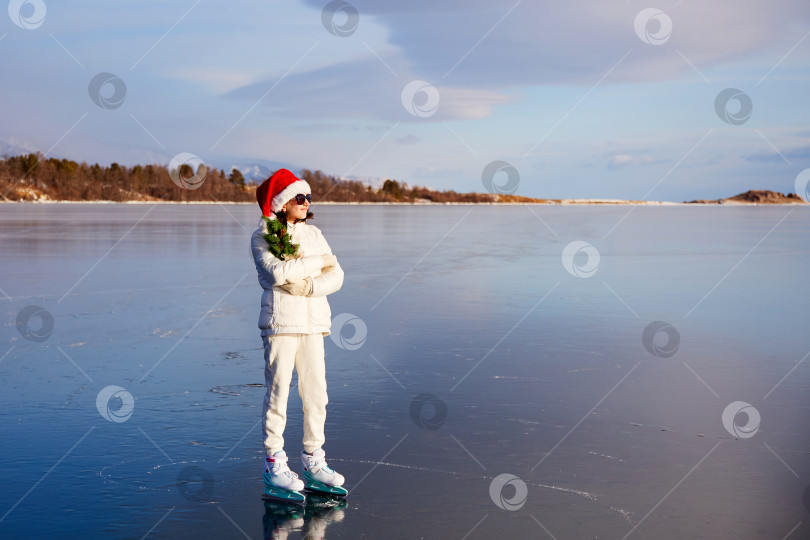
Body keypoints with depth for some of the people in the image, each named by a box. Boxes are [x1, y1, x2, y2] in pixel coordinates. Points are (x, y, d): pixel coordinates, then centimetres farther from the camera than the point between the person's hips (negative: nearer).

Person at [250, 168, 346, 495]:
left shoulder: (314, 234, 13)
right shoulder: (261, 238, -1)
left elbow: (336, 276, 5)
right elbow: (277, 272, -19)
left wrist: (308, 286, -14)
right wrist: (319, 261, -8)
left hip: (313, 321, 5)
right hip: (280, 321, -5)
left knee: (316, 392, 6)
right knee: (278, 391, -4)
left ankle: (312, 459, 17)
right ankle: (274, 464, 6)